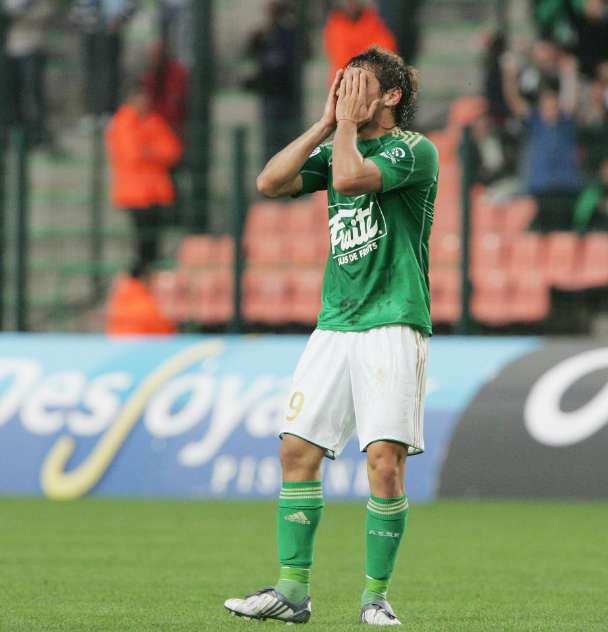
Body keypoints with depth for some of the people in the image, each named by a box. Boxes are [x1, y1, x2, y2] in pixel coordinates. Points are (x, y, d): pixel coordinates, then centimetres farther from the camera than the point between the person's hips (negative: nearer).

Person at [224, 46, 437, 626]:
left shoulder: (415, 150, -5)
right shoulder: (338, 147, 17)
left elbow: (350, 176, -21)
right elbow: (270, 183, 4)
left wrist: (349, 121, -5)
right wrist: (328, 122, 3)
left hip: (392, 325, -7)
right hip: (335, 324, 7)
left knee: (385, 459, -12)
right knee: (298, 450, 2)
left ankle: (375, 596, -2)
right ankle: (292, 592, 8)